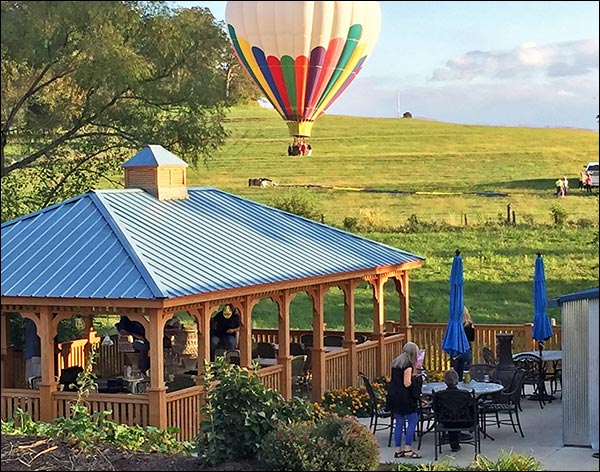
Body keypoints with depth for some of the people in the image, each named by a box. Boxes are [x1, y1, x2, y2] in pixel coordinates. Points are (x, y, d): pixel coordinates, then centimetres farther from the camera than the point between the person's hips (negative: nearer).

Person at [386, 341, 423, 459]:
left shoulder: (395, 362, 12)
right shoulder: (408, 365, -13)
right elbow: (407, 383, -17)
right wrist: (415, 377, -1)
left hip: (393, 396, 8)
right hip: (404, 397, -8)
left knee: (399, 423, 12)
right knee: (413, 421, 1)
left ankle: (398, 450, 14)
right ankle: (407, 449, -2)